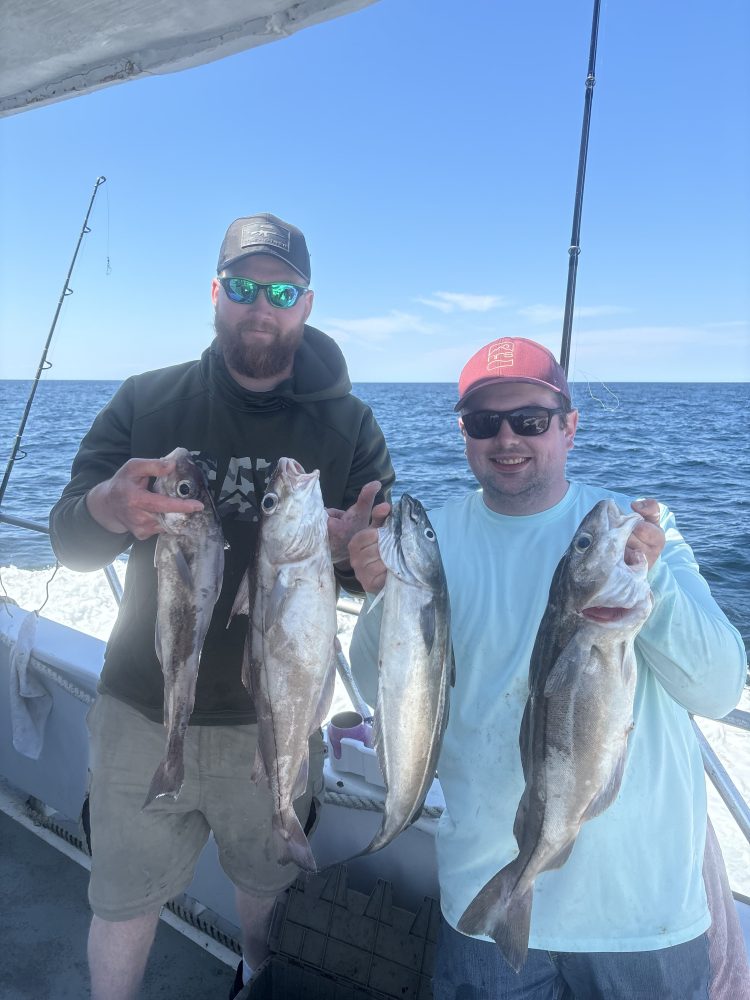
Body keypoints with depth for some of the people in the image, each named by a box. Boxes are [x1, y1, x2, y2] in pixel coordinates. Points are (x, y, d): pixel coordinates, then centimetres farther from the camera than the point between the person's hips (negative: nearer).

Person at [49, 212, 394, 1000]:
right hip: (142, 713, 0)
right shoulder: (146, 401, -4)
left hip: (278, 722, 1)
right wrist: (107, 510, -28)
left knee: (270, 890, 22)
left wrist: (348, 550, -28)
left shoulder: (347, 423, -5)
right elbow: (68, 542, -4)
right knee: (122, 902, 16)